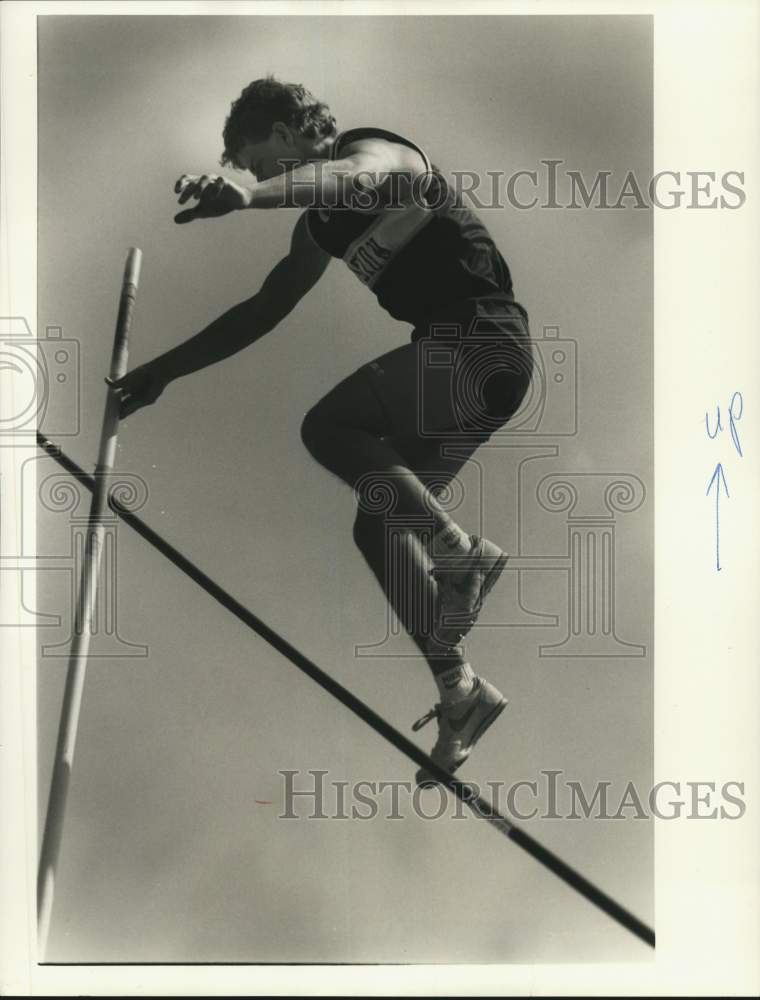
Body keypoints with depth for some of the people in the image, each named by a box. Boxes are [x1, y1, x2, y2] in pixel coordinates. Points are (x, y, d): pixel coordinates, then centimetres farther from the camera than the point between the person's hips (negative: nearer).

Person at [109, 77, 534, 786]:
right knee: (379, 524, 3)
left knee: (327, 426, -23)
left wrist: (249, 194, -51)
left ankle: (465, 555, -17)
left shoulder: (378, 150, -6)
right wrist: (164, 371, 24)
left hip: (486, 342, -9)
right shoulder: (319, 225, 19)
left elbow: (350, 178, -32)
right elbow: (261, 312, 25)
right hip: (452, 359, 9)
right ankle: (461, 690, 8)